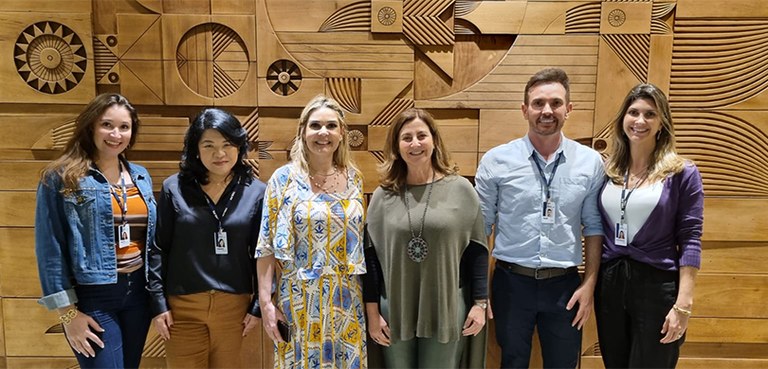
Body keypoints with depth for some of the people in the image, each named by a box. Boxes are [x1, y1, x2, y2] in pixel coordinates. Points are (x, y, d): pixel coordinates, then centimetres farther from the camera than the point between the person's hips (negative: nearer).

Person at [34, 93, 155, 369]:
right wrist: (67, 312, -10)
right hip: (92, 297, -5)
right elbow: (50, 248, -8)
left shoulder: (141, 176, 7)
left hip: (138, 292, 5)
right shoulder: (60, 178, -8)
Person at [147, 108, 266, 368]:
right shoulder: (174, 188, -2)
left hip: (234, 305, 1)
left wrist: (258, 305, 0)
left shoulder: (256, 192, -1)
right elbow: (157, 249, 1)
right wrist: (158, 304, -3)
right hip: (182, 306, 0)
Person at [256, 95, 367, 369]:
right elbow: (267, 246, -7)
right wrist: (266, 301, -11)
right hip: (300, 301, -3)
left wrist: (369, 299, 9)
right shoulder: (284, 179, -7)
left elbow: (359, 241, 10)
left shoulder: (353, 178, 3)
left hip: (347, 300, 3)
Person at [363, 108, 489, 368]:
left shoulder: (460, 188, -4)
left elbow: (477, 250, -1)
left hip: (447, 309, -1)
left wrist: (480, 303, -2)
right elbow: (371, 256, 1)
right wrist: (372, 312, 0)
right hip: (394, 311, 1)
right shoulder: (384, 195, 0)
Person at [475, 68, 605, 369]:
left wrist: (589, 284, 1)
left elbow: (593, 227, 5)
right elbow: (481, 228, -1)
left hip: (564, 286, 1)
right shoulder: (495, 161, -6)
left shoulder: (590, 162, -1)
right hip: (511, 282, -1)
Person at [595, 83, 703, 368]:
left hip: (658, 286, -4)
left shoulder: (682, 173, -5)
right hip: (609, 283, 4)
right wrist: (590, 282, 6)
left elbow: (690, 241, -8)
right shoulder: (607, 171, 5)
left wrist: (683, 304, -14)